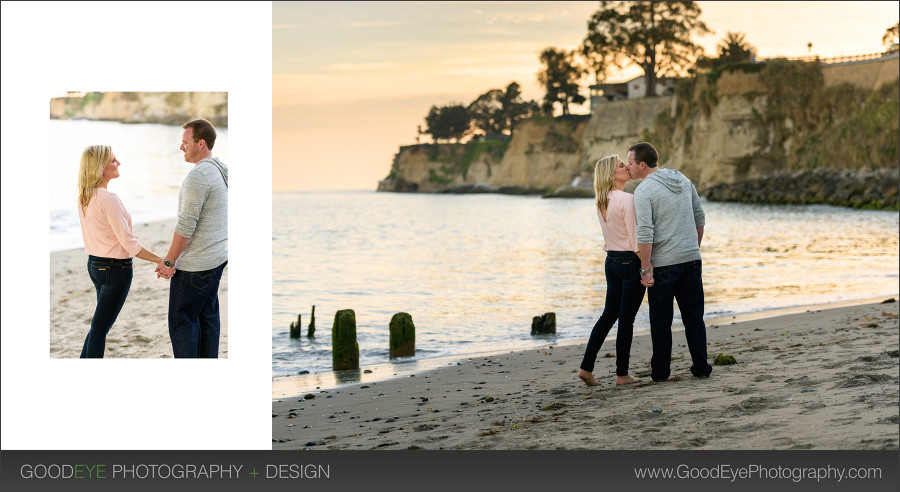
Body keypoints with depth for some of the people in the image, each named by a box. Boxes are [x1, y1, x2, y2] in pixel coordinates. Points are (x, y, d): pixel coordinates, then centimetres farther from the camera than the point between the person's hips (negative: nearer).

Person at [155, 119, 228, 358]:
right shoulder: (222, 171, 10)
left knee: (182, 321, -2)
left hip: (194, 265, -10)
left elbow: (186, 225, -22)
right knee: (208, 318, 14)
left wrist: (168, 261, -14)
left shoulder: (198, 176, -21)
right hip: (217, 258, 10)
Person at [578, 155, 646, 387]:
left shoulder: (600, 202, 8)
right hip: (630, 262, -8)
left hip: (611, 261, 8)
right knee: (626, 318, 1)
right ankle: (622, 374, 8)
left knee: (609, 315, 14)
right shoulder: (627, 199, -16)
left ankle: (586, 367, 11)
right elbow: (636, 238, -17)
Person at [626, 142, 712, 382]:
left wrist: (646, 269, -15)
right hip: (692, 259, 5)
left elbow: (645, 233, -19)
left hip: (663, 263, -5)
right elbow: (700, 217, 15)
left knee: (661, 319, 6)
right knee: (693, 315, 11)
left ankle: (661, 370, 12)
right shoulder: (683, 180, 9)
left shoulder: (643, 191, -12)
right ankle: (701, 367, 12)